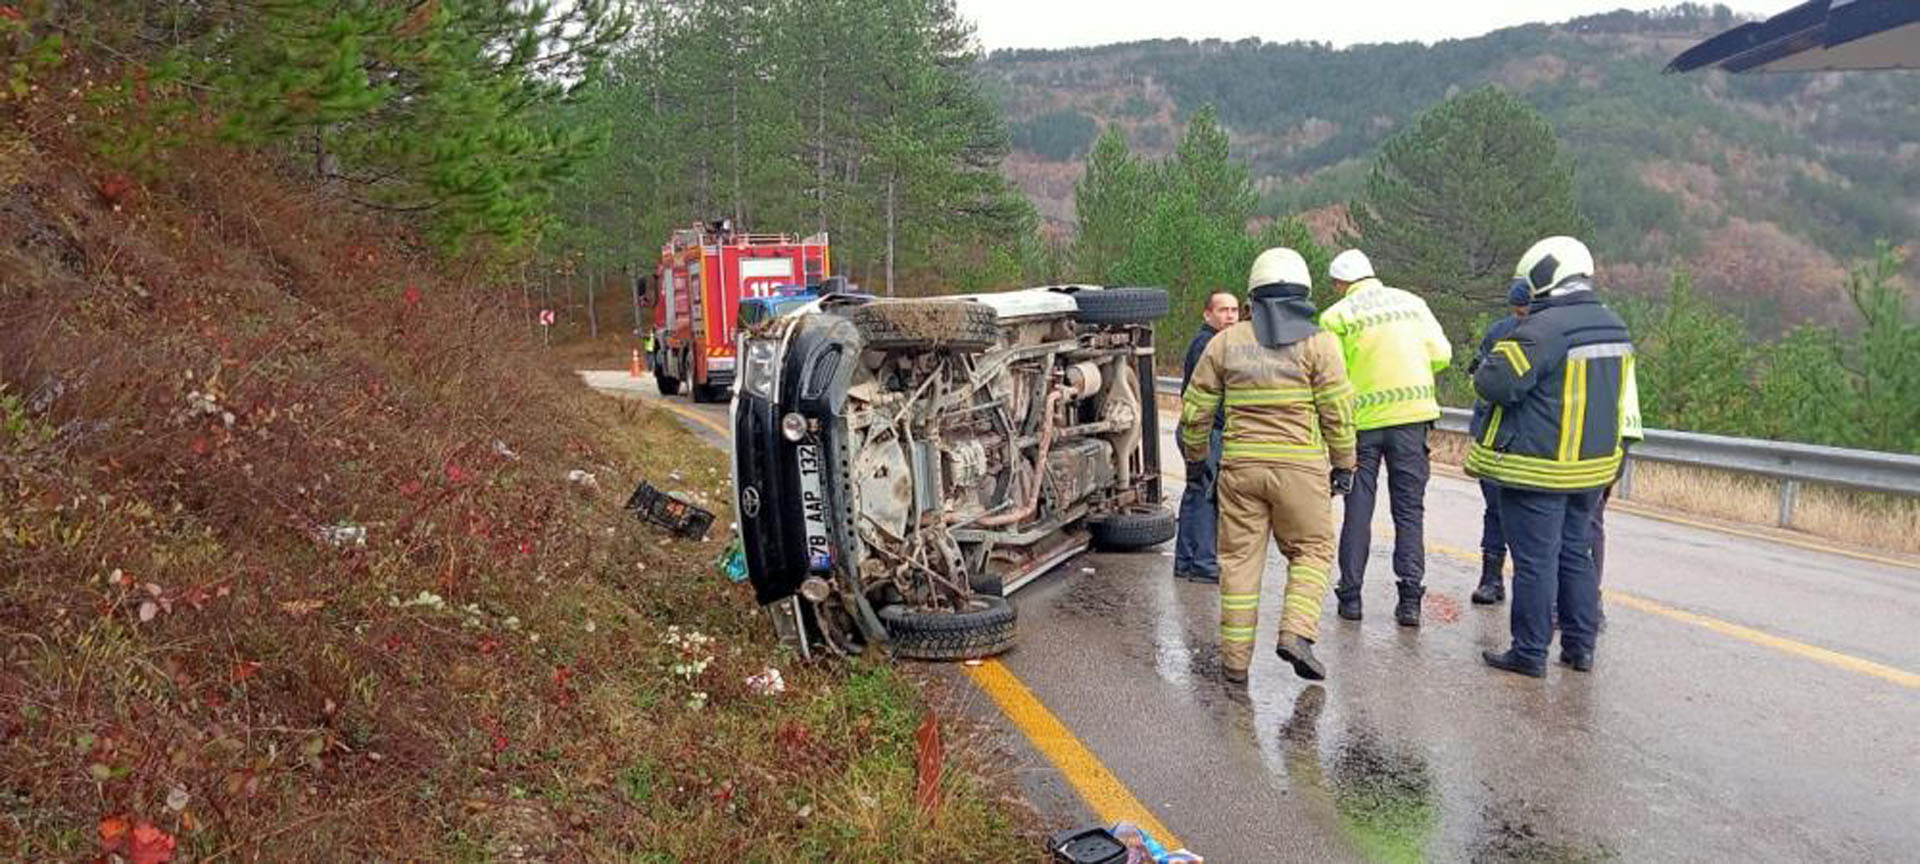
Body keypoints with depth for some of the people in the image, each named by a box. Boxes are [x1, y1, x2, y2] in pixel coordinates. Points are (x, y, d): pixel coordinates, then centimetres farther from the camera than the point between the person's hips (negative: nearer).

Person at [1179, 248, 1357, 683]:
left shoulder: (1226, 342, 5)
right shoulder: (1318, 342, -2)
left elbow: (1196, 409, 8)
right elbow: (1338, 412, -5)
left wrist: (1194, 453, 24)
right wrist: (1343, 464, 7)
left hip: (1240, 467, 2)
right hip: (1300, 467, -2)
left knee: (1240, 558, 8)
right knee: (1311, 551, 12)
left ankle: (1235, 659, 10)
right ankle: (1296, 634, -6)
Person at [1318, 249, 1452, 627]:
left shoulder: (1336, 316, -3)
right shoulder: (1411, 302, 7)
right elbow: (1441, 354, 4)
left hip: (1362, 419, -2)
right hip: (1412, 414, 2)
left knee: (1357, 510, 9)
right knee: (1409, 510, 8)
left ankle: (1351, 596, 12)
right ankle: (1410, 598, 1)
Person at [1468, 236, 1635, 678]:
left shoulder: (1542, 329, -20)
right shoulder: (1615, 327, 9)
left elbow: (1496, 384, -20)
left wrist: (1490, 366, 0)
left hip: (1537, 468, -8)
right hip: (1593, 464, 8)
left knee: (1535, 560, 0)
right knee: (1576, 556, 17)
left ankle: (1530, 652, 6)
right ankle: (1580, 646, 23)